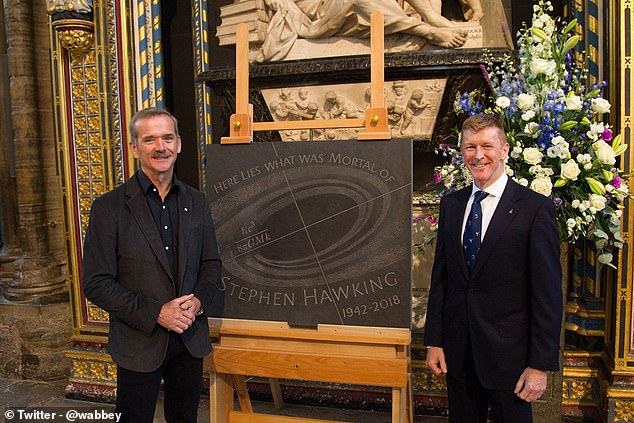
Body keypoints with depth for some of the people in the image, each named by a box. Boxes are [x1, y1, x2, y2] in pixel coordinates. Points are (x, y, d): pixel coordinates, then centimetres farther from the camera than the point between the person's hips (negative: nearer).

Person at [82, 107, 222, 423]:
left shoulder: (196, 201, 2)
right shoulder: (109, 207, -11)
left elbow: (211, 263, 7)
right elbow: (96, 284, -12)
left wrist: (199, 301, -12)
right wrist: (155, 313, -19)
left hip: (191, 339, 4)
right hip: (139, 345, -3)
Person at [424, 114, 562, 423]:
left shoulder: (535, 208, -10)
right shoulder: (451, 204, 4)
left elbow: (548, 293, -10)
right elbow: (440, 277, 6)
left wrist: (541, 364, -11)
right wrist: (434, 340, 4)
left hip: (509, 352, -4)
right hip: (457, 351, 4)